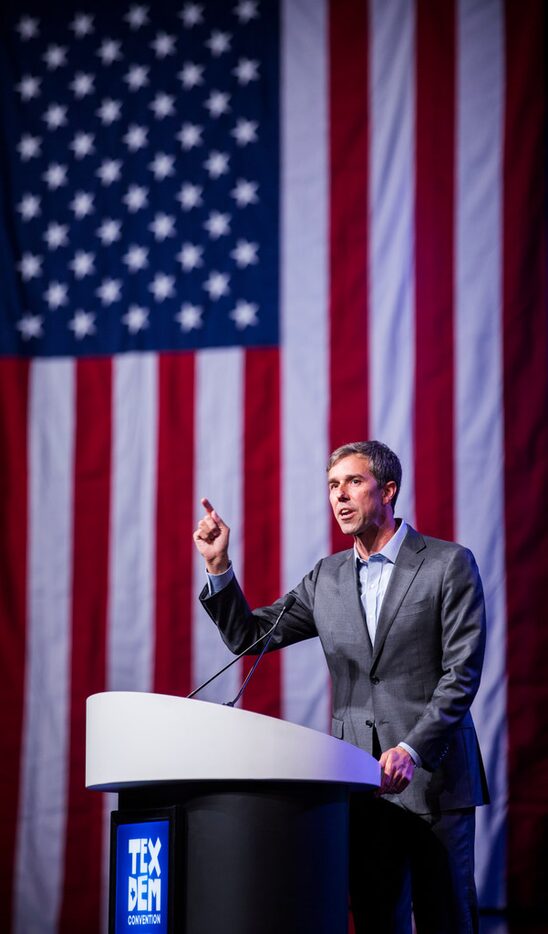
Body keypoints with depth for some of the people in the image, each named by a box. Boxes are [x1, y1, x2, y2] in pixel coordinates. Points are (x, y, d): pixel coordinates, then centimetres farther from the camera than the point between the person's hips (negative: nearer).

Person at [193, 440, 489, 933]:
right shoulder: (327, 578, 14)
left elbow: (462, 672, -8)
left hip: (432, 776, -4)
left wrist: (412, 751, -19)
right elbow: (247, 635, 15)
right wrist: (218, 564, 0)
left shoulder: (449, 564, -2)